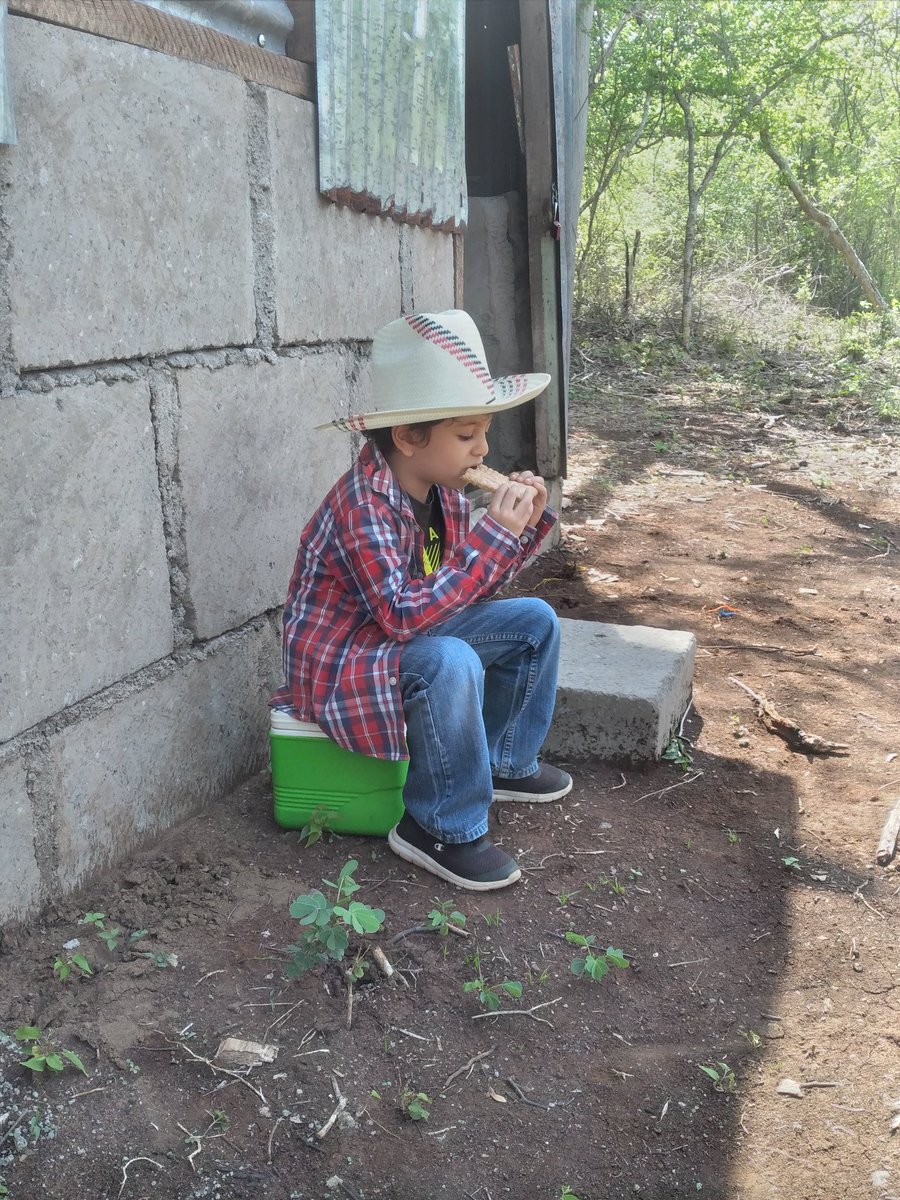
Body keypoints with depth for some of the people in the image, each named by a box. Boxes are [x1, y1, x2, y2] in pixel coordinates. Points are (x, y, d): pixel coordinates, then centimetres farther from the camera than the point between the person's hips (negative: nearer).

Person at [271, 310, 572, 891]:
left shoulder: (445, 492, -1)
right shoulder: (363, 505, -28)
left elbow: (468, 587, 8)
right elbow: (406, 615, -37)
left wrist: (526, 524, -7)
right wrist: (494, 534, -34)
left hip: (402, 643, 9)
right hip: (336, 668, -9)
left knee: (534, 621, 7)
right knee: (449, 662, -37)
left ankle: (504, 762, 22)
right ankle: (444, 830, -18)